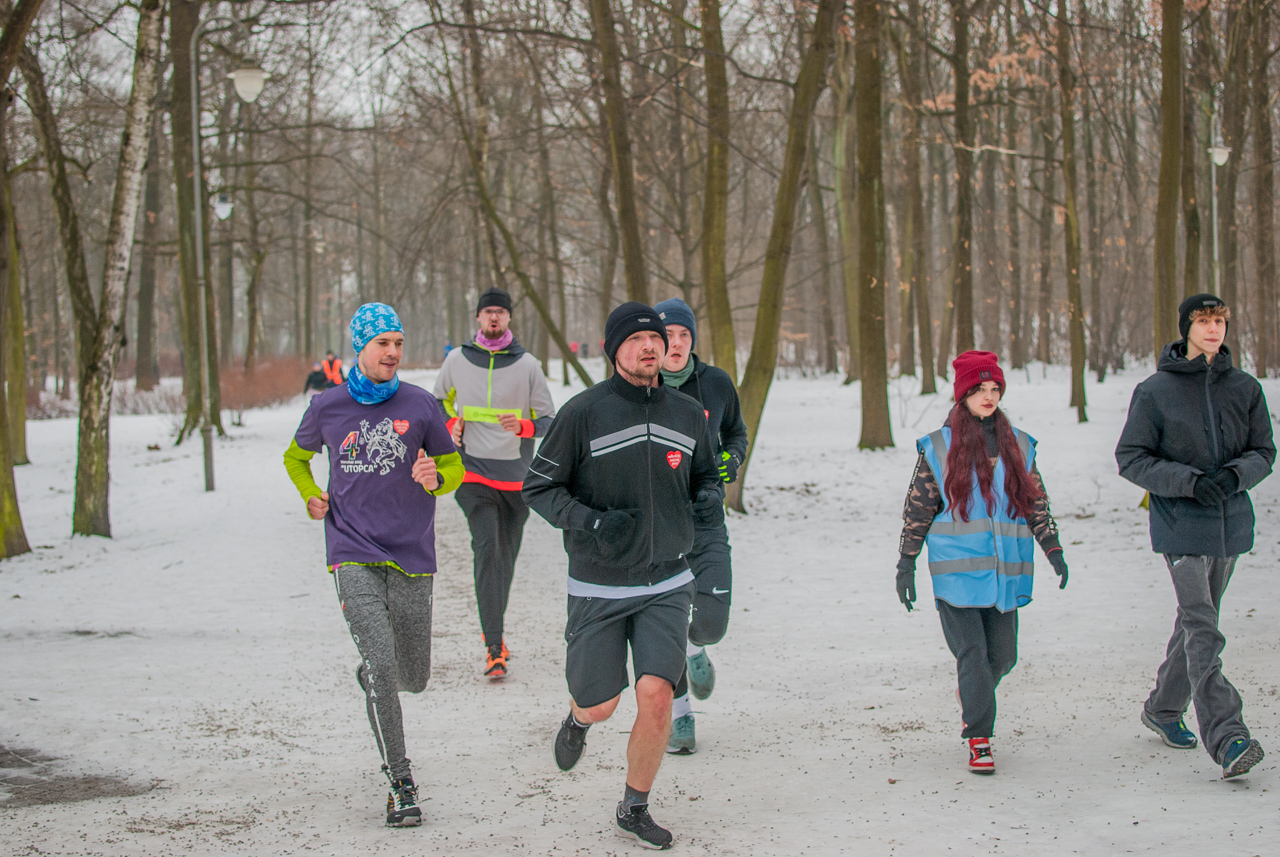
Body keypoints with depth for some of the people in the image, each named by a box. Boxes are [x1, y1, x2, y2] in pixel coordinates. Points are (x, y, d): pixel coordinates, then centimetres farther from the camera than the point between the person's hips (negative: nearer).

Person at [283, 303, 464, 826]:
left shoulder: (419, 405, 1)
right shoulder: (327, 408, 4)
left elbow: (454, 467, 10)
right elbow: (296, 457, 23)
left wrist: (434, 479, -13)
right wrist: (311, 497, 4)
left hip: (411, 554, 2)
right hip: (353, 554, -1)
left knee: (413, 677, 10)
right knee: (381, 664, -18)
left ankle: (369, 677, 48)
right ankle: (400, 785, -9)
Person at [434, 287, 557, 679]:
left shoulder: (527, 364, 0)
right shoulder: (457, 360, 4)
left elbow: (549, 420, 2)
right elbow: (439, 401, 23)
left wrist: (522, 426, -18)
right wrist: (451, 424, 3)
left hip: (516, 474, 1)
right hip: (473, 471, -1)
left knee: (507, 555, 10)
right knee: (486, 547, -17)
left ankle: (493, 629, 32)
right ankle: (494, 646, -19)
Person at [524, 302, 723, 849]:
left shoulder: (688, 415, 2)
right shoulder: (583, 413, -11)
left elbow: (706, 476, 18)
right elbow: (538, 486, -7)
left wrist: (710, 502, -6)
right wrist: (589, 523, -22)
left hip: (666, 586, 2)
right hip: (599, 586, -2)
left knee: (656, 696, -12)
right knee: (599, 705, 5)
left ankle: (634, 810, 10)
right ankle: (578, 720, 46)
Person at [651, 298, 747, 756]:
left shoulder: (715, 383, 1)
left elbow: (736, 432, 19)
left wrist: (730, 460, -1)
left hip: (705, 521, 1)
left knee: (711, 623, -10)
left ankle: (696, 650, 27)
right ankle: (680, 714, 20)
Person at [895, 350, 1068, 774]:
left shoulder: (1017, 445, 11)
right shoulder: (938, 447, 2)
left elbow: (1037, 503, 18)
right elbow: (917, 509, 5)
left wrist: (1053, 550, 10)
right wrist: (906, 565, 3)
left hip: (1004, 572, 3)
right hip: (956, 571, -3)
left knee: (1002, 655, 6)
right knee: (972, 651, -9)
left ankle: (971, 696, 37)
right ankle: (979, 739, 0)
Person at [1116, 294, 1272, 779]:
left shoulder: (1245, 388, 5)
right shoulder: (1155, 392, -5)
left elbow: (1264, 452, 8)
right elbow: (1130, 459, -4)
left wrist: (1235, 474, -14)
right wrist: (1189, 482, -17)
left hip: (1230, 524, 5)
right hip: (1181, 525, -5)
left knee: (1197, 622, 16)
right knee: (1202, 631, -14)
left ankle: (1164, 709, 35)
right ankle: (1227, 740, -21)